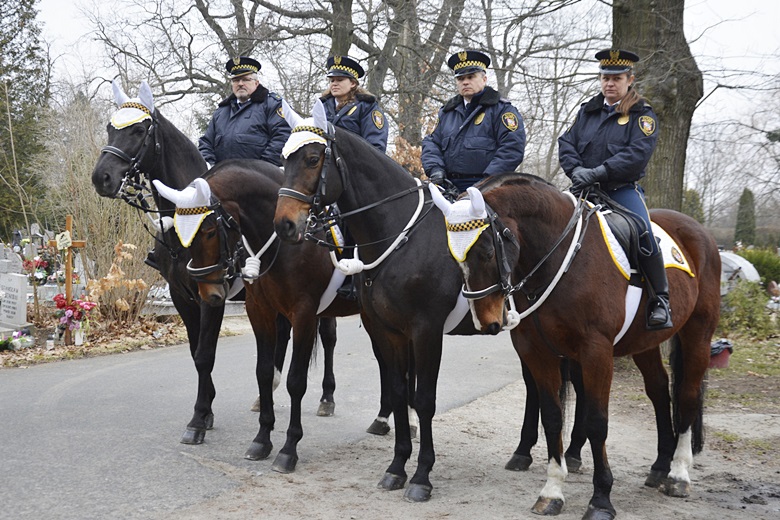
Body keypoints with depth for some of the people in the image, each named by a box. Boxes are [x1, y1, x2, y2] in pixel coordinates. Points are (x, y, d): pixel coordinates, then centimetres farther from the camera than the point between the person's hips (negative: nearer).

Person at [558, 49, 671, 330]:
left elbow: (638, 153, -12)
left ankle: (660, 300, -12)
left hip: (623, 189, -4)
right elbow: (566, 142, 11)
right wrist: (576, 170, -11)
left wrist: (598, 173, -22)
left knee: (644, 235, -27)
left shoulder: (642, 114, 3)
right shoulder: (587, 111, 17)